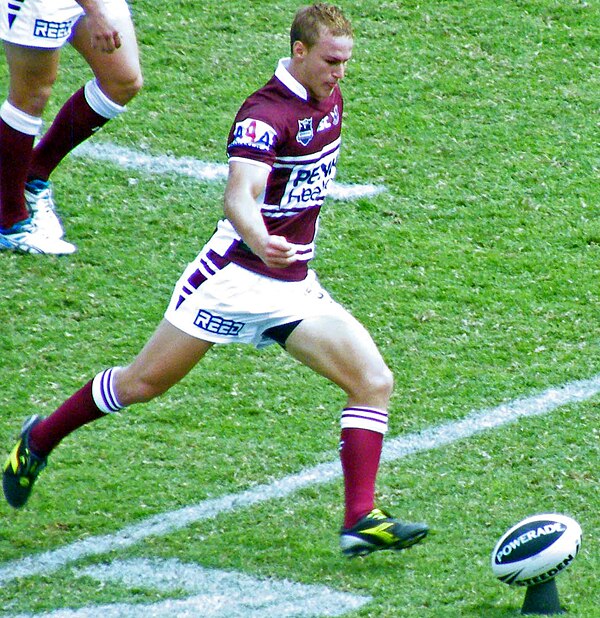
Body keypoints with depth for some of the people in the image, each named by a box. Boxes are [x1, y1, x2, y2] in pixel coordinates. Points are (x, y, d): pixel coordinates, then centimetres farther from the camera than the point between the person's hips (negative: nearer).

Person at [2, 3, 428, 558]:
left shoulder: (329, 97, 3)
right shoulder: (265, 113, -23)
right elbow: (239, 197, -39)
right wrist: (261, 242, -58)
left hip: (295, 285, 7)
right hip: (234, 277, -7)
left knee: (374, 382, -10)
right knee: (143, 384, 6)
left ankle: (361, 521, -10)